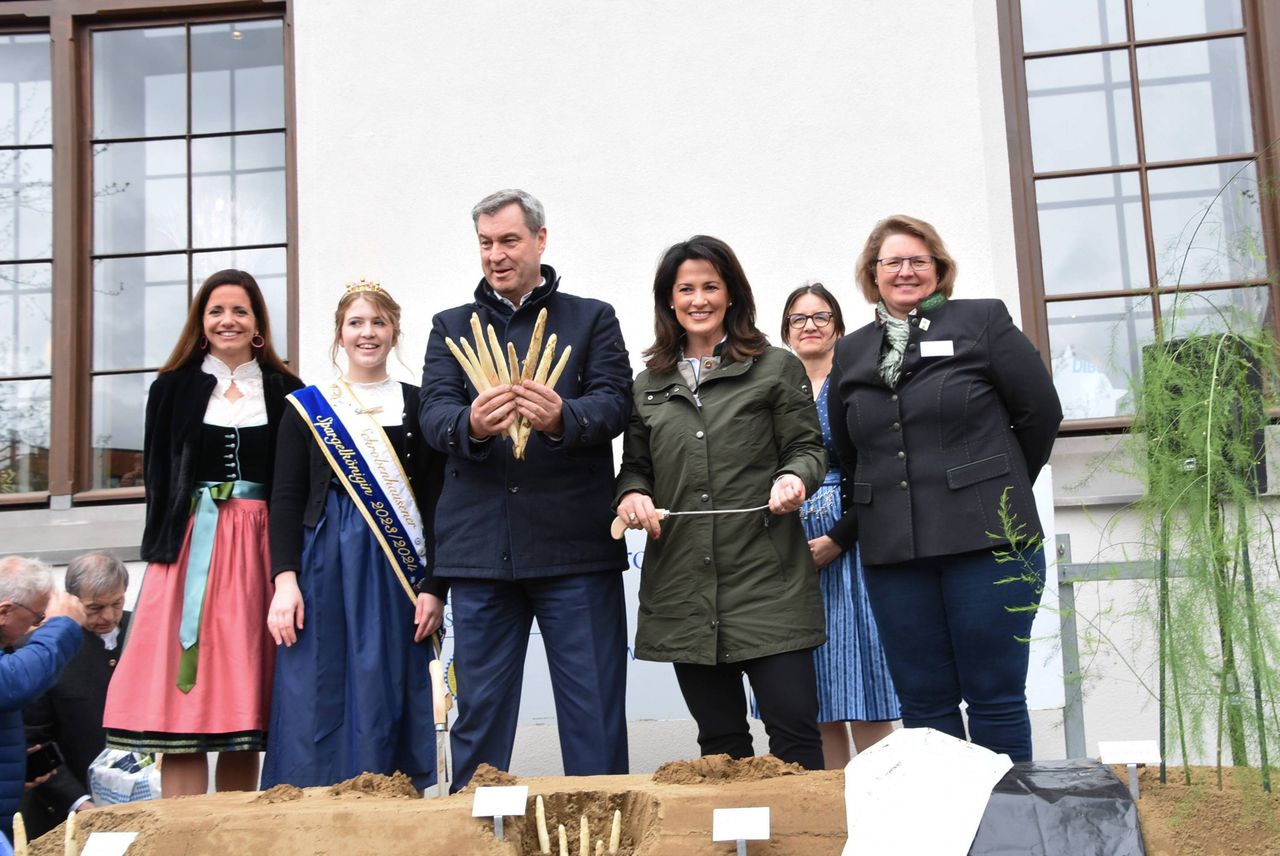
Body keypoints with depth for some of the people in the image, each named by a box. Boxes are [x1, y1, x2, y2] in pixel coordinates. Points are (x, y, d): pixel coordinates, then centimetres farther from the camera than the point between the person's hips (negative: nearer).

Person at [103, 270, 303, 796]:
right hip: (190, 551, 0)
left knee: (244, 702, 4)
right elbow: (158, 477, 7)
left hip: (260, 551, 0)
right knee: (182, 702, -4)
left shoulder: (285, 391, 8)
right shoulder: (174, 388, 9)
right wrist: (164, 545, -5)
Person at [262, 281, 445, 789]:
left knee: (386, 703, 2)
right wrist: (285, 580, -7)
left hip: (396, 571, 0)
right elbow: (285, 498, 4)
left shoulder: (418, 405, 7)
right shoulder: (307, 407, 8)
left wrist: (433, 587, -3)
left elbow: (436, 502, 4)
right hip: (323, 568, 1)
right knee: (315, 702, 1)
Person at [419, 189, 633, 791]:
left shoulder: (593, 319, 10)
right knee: (479, 715, 9)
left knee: (595, 715, 2)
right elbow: (434, 414, 1)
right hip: (480, 549, 2)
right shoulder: (451, 327, 15)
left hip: (575, 545, -2)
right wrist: (471, 425, -23)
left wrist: (562, 419, -26)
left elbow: (614, 403, -4)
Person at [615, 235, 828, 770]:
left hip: (766, 580, -3)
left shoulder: (776, 369, 6)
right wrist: (632, 494, -3)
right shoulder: (648, 385, 15)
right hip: (683, 585, 3)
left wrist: (794, 478, -16)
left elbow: (807, 447, 5)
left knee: (793, 728, -4)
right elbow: (634, 464, 19)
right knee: (719, 739, 11)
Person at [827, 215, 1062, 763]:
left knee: (995, 698, 2)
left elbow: (1041, 412, 4)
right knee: (923, 703, 6)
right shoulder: (851, 353, 15)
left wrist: (996, 489, 8)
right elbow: (847, 456, 21)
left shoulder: (983, 322, 4)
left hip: (987, 541, -3)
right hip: (892, 553, 3)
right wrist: (844, 534, 16)